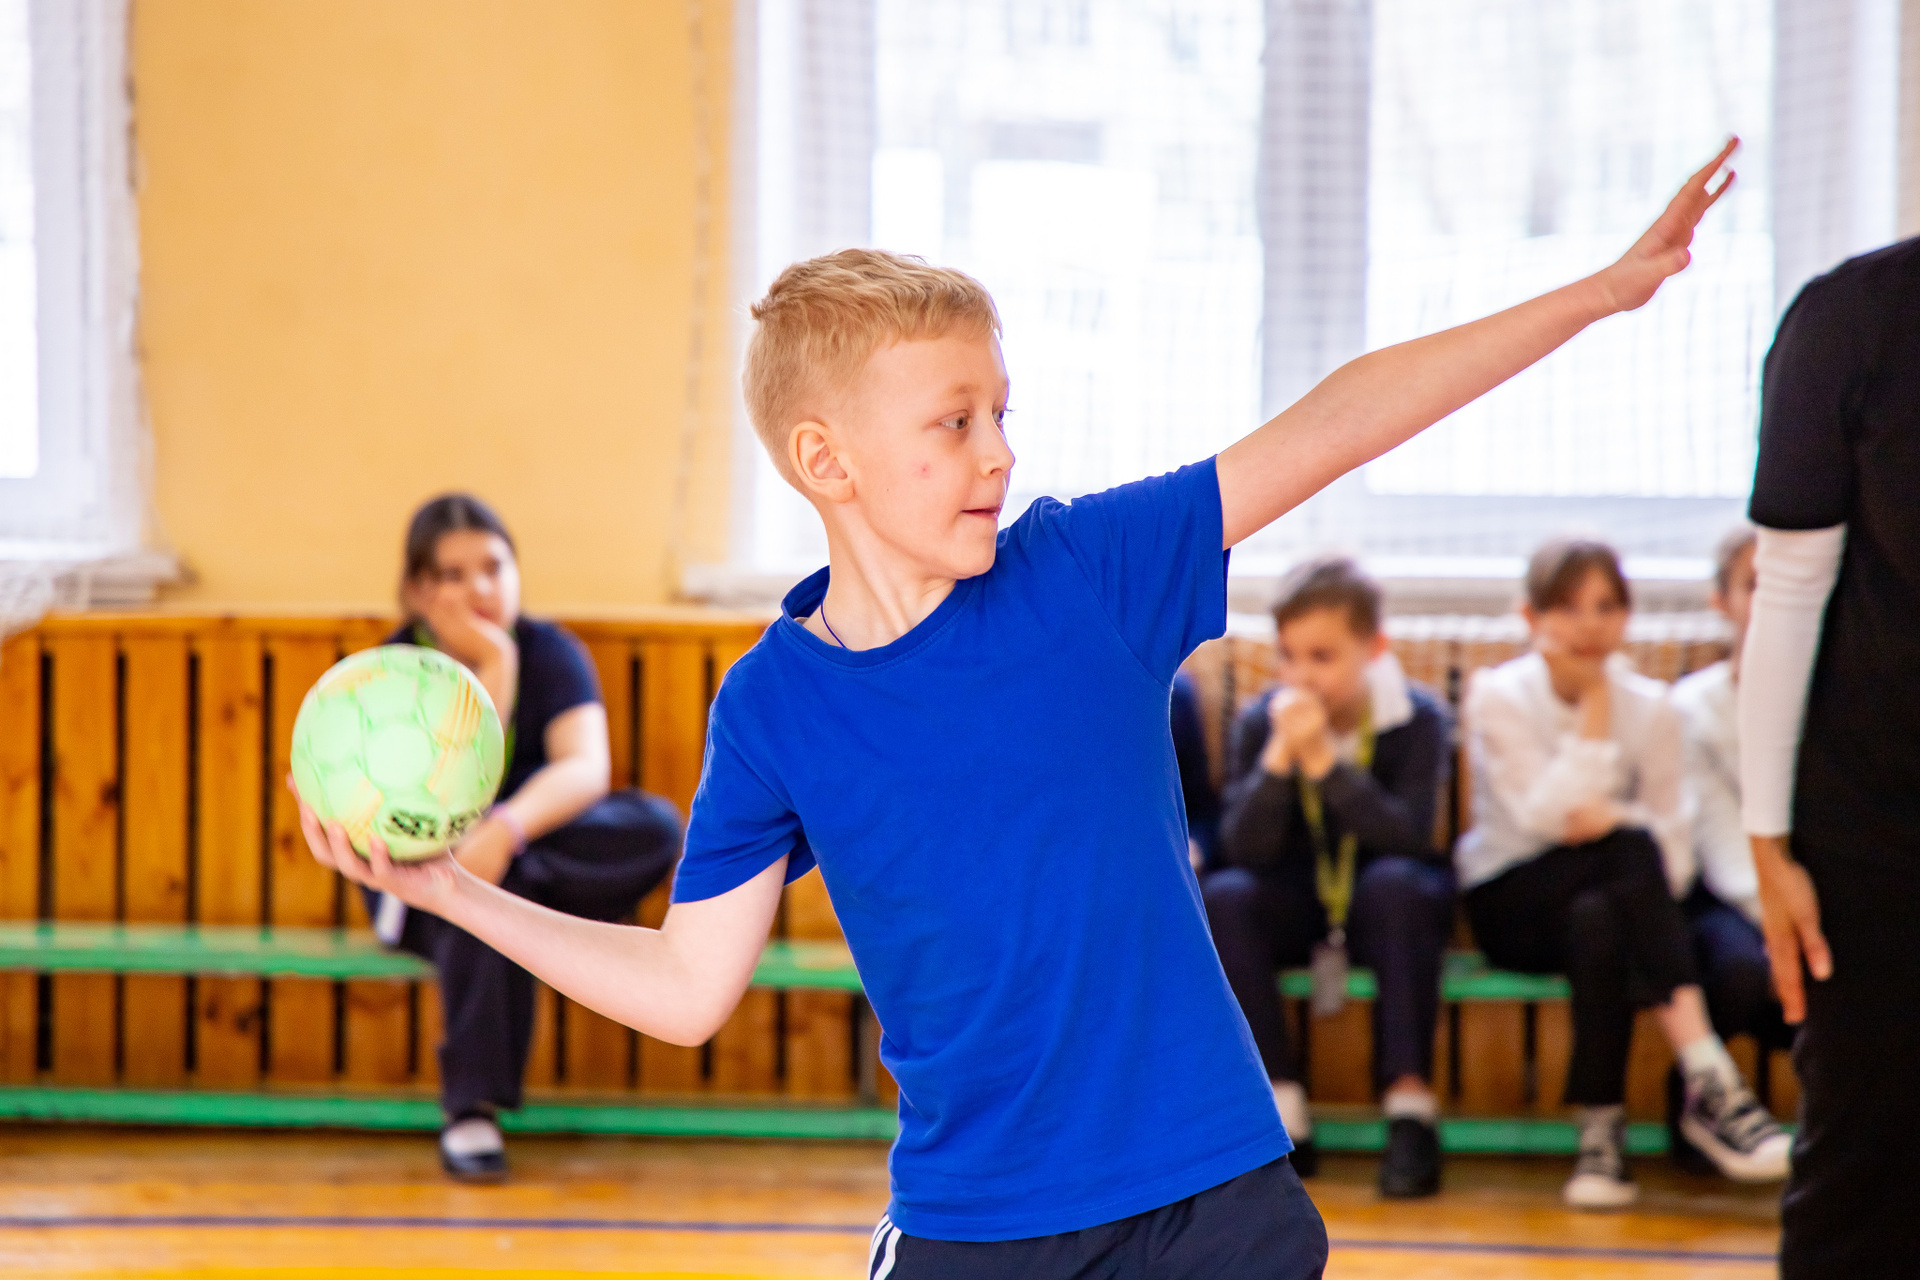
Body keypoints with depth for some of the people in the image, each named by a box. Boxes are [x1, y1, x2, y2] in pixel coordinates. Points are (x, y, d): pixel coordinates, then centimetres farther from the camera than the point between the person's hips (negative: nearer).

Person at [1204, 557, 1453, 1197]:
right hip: (1297, 903, 2)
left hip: (1383, 905, -2)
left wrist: (1324, 761, -32)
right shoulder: (1261, 722, -5)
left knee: (1396, 882, -36)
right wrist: (1278, 757, -29)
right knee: (1221, 897, -28)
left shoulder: (1417, 719, -11)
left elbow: (1409, 837, -25)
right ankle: (1282, 1106, -26)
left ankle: (1409, 1101, -33)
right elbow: (1242, 848, -15)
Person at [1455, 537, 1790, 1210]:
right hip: (1511, 902, -2)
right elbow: (1546, 817, -19)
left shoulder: (1651, 706, 2)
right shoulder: (1498, 697, -6)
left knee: (1597, 923, -37)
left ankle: (1602, 1129, -33)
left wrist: (1612, 818, -22)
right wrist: (1594, 708, -16)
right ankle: (1709, 1079, -41)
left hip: (1608, 910, 2)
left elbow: (1676, 857, -1)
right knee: (1631, 848, -34)